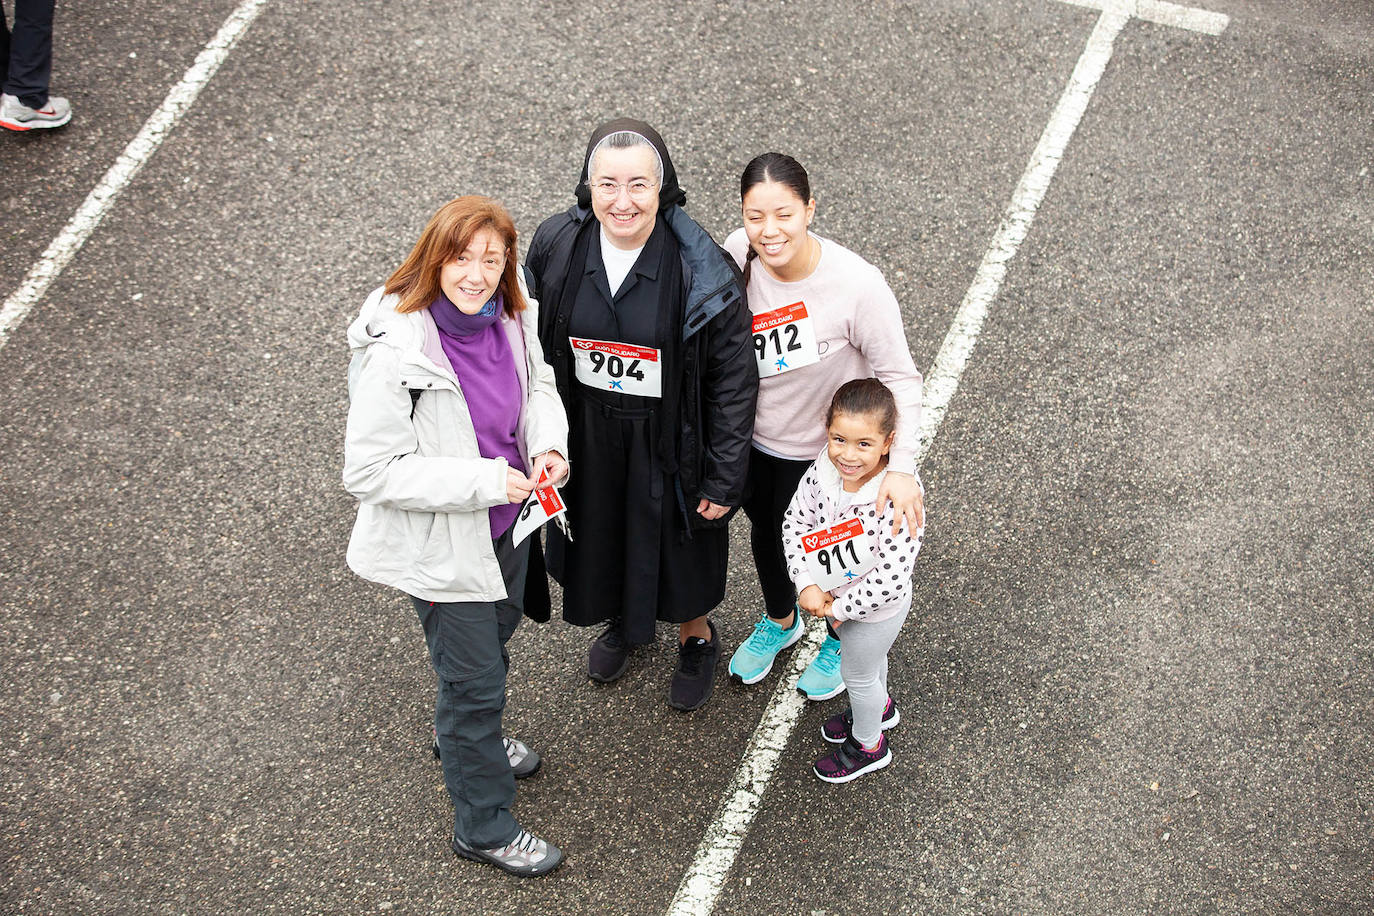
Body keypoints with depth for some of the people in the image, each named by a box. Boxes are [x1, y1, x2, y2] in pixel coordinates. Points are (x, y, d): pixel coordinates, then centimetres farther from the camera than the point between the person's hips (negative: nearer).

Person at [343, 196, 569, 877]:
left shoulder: (512, 320, -12)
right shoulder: (396, 353, -32)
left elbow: (538, 387, 8)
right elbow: (369, 471, -29)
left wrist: (549, 445, -13)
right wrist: (484, 480, -30)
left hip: (506, 520, 7)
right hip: (442, 542, -7)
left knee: (494, 636, 31)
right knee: (476, 678, 9)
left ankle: (465, 737, 62)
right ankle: (484, 827, 32)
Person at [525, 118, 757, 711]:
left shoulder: (700, 270, -26)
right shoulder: (556, 247, -16)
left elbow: (733, 378, -17)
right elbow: (539, 346, 1)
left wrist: (724, 480, -14)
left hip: (668, 438, -3)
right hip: (587, 434, 3)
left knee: (677, 546, 19)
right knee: (601, 537, 26)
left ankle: (695, 639, 51)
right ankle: (625, 621, 58)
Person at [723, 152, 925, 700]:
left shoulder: (858, 285, -34)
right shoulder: (736, 254, -22)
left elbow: (898, 377, -23)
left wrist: (902, 467, -33)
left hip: (822, 450, -4)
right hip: (753, 437, 4)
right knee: (764, 532, 29)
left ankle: (842, 639, 55)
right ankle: (780, 622, 62)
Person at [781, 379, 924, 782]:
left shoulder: (896, 501, -40)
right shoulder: (823, 470, -23)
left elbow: (890, 580, -36)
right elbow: (795, 521, -9)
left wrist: (839, 608, -25)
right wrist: (806, 584, -18)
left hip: (877, 610, -6)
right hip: (834, 593, 6)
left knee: (857, 672, 20)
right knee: (869, 660, 33)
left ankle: (868, 745, 49)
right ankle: (880, 707, 65)